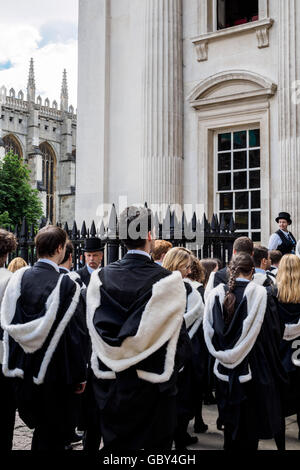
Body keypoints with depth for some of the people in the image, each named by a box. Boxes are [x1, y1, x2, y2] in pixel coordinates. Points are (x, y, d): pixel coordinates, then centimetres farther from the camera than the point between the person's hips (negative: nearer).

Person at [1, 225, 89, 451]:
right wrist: (80, 375, -5)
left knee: (39, 427, 25)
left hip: (24, 371, 5)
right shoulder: (67, 285, -19)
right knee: (52, 435, 11)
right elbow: (76, 334, -16)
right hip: (54, 373, -4)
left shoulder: (19, 278, -4)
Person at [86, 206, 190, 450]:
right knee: (154, 443, 11)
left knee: (114, 442, 16)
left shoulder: (100, 278, -5)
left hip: (110, 383, 3)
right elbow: (178, 336, -9)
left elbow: (96, 331, 2)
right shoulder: (168, 281, -15)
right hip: (153, 384, -3)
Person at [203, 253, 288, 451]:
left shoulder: (216, 294, -6)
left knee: (230, 421, 18)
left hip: (225, 372, 2)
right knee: (250, 423, 12)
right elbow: (275, 333, -6)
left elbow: (209, 333, 1)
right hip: (254, 368, -2)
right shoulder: (262, 294, -14)